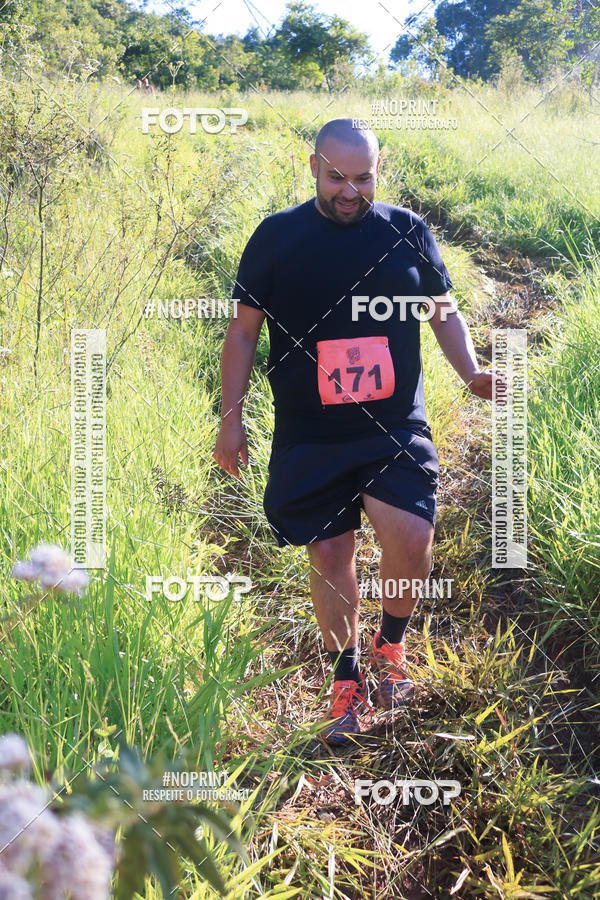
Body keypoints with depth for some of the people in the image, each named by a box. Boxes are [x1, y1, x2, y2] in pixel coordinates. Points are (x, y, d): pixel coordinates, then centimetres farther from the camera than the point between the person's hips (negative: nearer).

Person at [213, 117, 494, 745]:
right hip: (309, 438, 0)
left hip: (395, 429, 0)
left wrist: (471, 372, -4)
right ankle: (346, 679, 24)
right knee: (329, 554, 4)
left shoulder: (407, 232, 4)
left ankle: (390, 644, 11)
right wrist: (230, 419, 3)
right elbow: (243, 330, 7)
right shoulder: (276, 236, 2)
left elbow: (444, 312, 14)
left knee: (410, 538, -18)